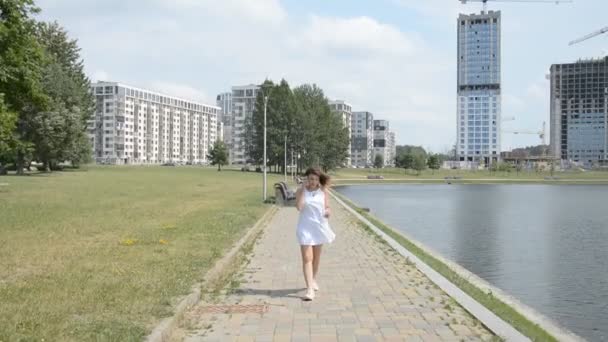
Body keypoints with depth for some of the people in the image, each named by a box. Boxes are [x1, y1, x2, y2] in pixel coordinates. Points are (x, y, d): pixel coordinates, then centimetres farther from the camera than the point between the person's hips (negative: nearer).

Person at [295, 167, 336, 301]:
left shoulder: (323, 191, 0)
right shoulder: (301, 191, -6)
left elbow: (327, 207, 6)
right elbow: (299, 207, -19)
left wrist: (327, 211, -17)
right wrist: (303, 189, -19)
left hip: (319, 226, 3)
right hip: (305, 227, -3)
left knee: (316, 257, 17)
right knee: (307, 258, -11)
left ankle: (313, 280, 39)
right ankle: (310, 289, -14)